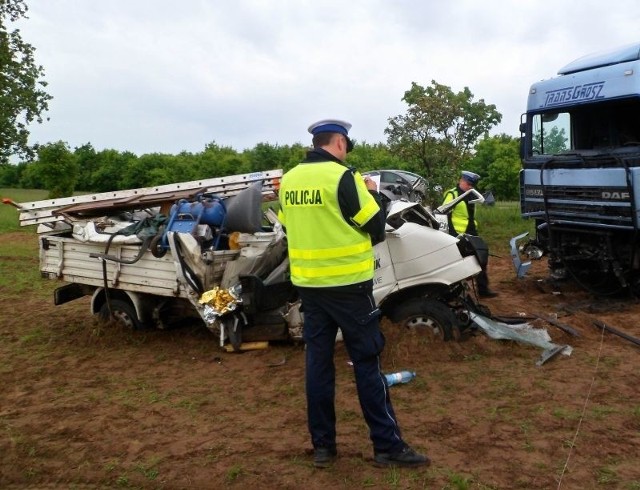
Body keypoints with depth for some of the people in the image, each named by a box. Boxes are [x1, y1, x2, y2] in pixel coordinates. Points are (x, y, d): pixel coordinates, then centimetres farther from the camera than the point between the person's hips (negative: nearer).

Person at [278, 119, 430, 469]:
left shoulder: (289, 180, 6)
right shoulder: (342, 177, -13)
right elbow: (376, 228, -10)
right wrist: (371, 193, 7)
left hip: (308, 284, 6)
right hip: (347, 284, -6)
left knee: (318, 360, 10)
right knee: (366, 361, 2)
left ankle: (322, 446, 17)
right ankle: (388, 446, 10)